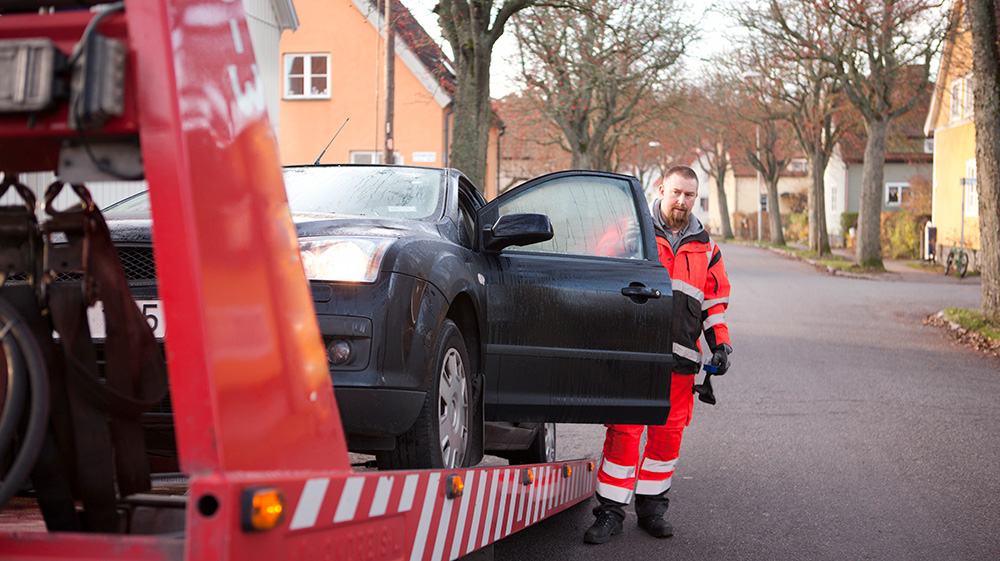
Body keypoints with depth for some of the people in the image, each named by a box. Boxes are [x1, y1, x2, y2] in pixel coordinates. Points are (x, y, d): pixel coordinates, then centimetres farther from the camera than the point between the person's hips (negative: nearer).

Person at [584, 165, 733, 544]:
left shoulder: (704, 247, 16)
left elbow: (715, 297, 23)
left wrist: (720, 343, 13)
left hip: (679, 356, 4)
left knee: (667, 433, 6)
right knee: (624, 429, -7)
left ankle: (651, 506, 20)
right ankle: (610, 511, 1)